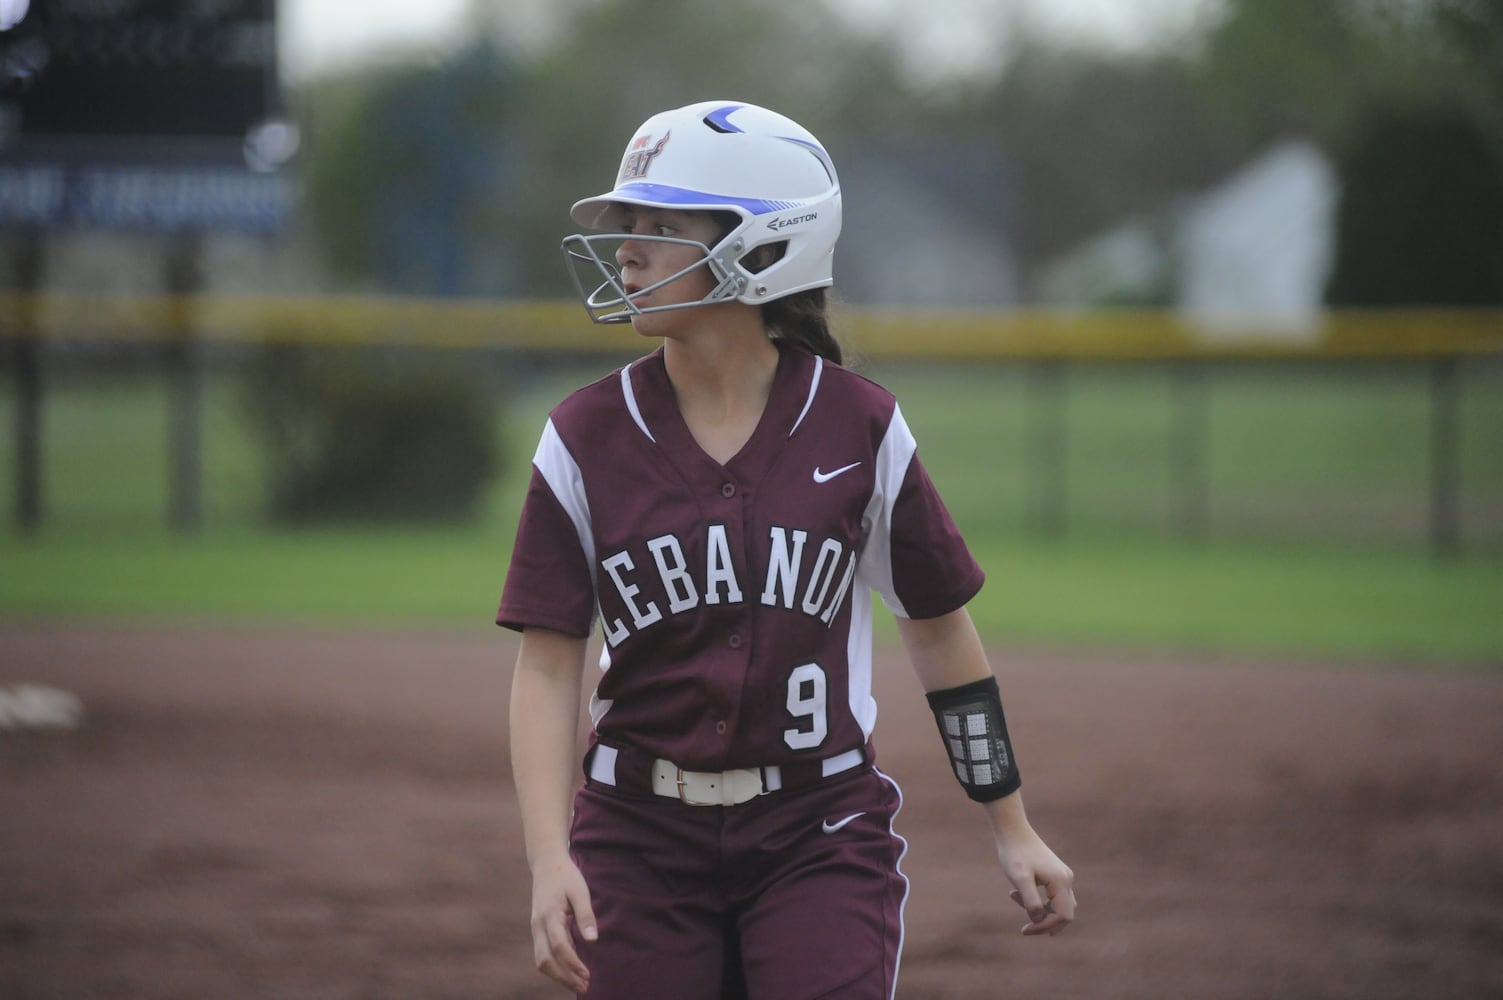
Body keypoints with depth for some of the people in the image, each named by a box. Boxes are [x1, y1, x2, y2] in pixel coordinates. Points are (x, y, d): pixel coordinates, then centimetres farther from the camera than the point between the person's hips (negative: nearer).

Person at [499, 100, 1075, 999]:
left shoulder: (859, 428, -2)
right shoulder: (587, 440, -1)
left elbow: (939, 626, 7)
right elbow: (548, 665, -2)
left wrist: (1015, 833, 8)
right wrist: (550, 861, -14)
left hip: (821, 836, -1)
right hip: (641, 839, 1)